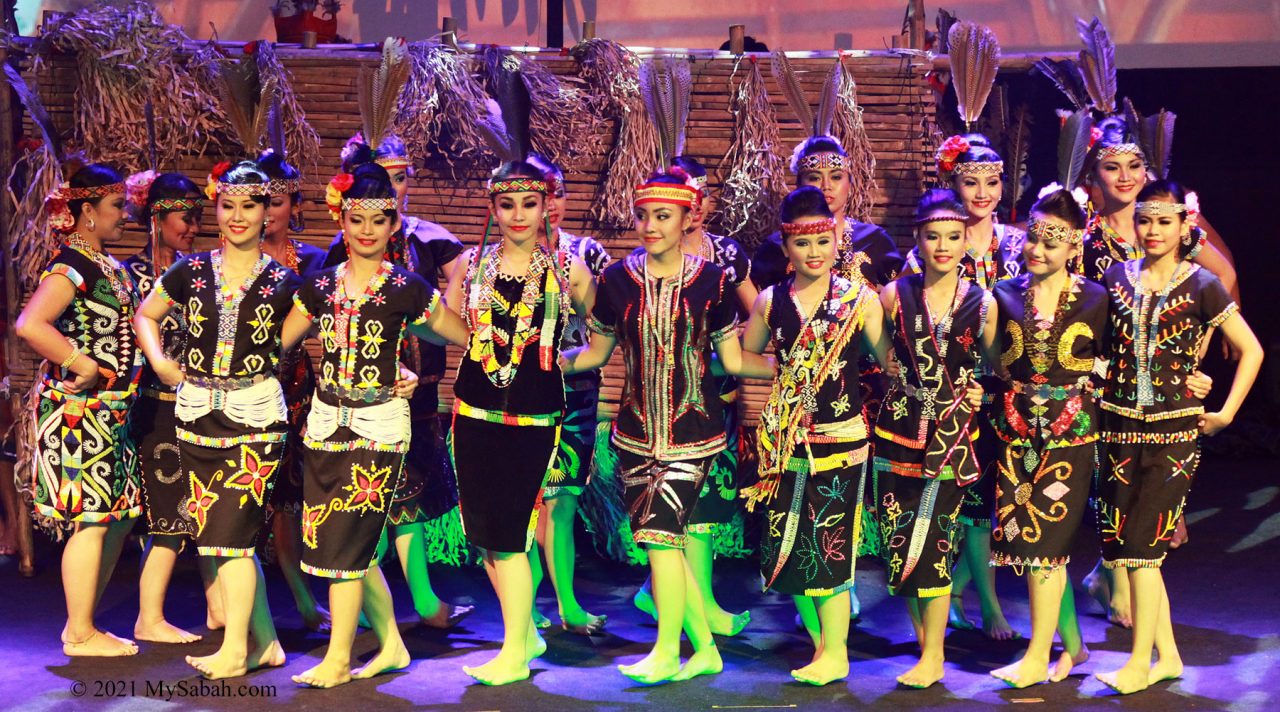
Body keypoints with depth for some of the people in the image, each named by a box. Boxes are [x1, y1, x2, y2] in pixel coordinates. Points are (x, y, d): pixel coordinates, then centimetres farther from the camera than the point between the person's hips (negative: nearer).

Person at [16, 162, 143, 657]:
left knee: (120, 515, 11)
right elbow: (30, 325, -28)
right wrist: (84, 367, -21)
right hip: (78, 411, -9)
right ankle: (81, 634, 5)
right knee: (91, 519, -4)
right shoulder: (72, 264, -14)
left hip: (108, 412, 9)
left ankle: (83, 624, 20)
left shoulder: (108, 267, 14)